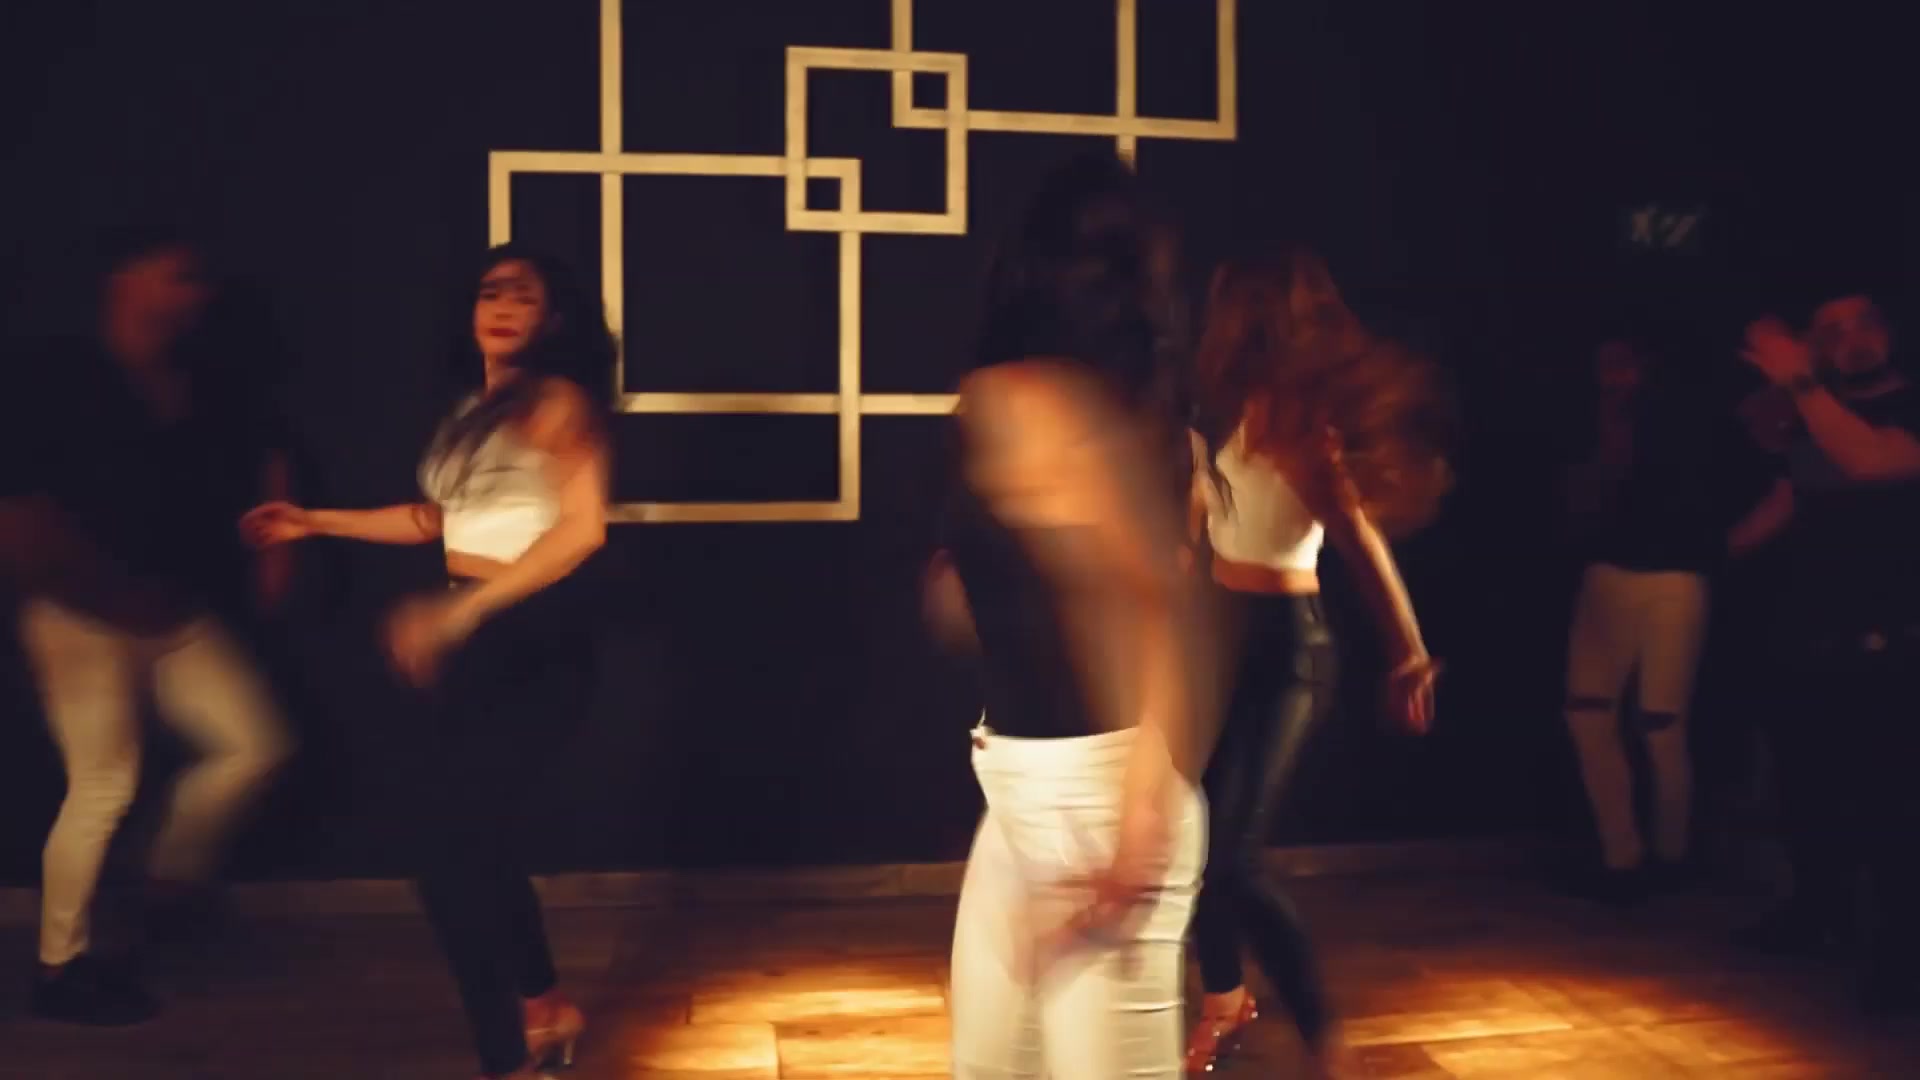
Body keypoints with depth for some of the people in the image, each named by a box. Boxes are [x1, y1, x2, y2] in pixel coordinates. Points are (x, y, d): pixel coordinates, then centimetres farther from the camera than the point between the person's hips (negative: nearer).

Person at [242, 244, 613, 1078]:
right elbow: (437, 519, 21)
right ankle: (546, 1012, 37)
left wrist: (458, 609, -25)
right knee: (473, 837, 17)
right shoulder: (476, 406, 13)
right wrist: (317, 523, 21)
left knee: (451, 853, -10)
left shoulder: (557, 399, -11)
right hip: (477, 640, 9)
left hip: (535, 640, -9)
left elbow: (582, 527, -22)